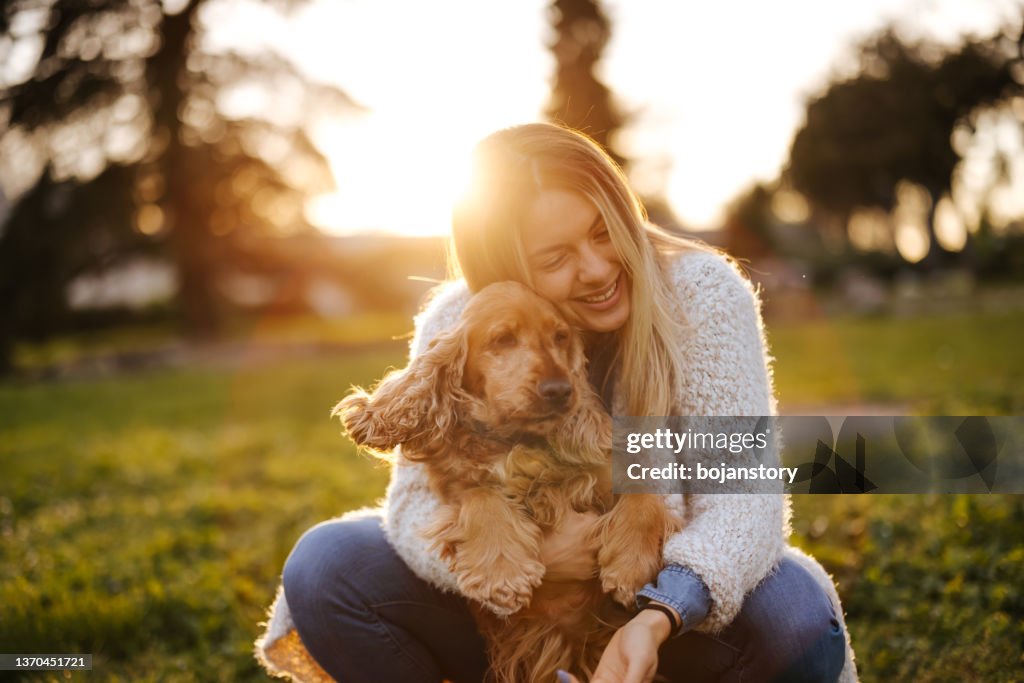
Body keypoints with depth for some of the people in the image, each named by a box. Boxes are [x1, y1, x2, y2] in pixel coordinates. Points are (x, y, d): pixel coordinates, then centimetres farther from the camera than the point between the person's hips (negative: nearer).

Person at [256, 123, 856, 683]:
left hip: (669, 602, -1)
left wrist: (659, 620, -43)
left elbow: (744, 495, -25)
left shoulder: (701, 293, -20)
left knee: (794, 617, -32)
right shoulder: (456, 327, -14)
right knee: (324, 567, -17)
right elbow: (419, 498, -15)